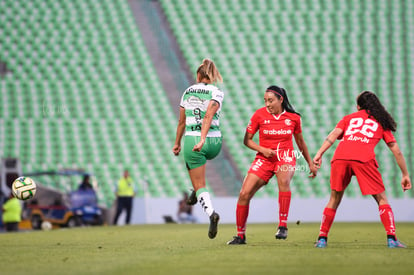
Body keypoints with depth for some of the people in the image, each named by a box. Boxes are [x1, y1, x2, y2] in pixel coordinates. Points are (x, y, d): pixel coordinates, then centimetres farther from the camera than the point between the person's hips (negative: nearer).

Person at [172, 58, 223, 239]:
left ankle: (211, 212, -24)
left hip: (191, 139, -1)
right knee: (193, 161, 38)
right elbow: (208, 117, -17)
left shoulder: (188, 92, 7)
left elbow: (181, 122, 13)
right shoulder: (216, 93, -3)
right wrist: (202, 140, -24)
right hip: (213, 142, 1)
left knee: (199, 186, 1)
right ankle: (196, 192, 27)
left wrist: (177, 143, 24)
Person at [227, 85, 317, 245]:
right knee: (244, 194, -11)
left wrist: (310, 163, 20)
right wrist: (262, 149, -15)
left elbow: (300, 141, 15)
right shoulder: (259, 115, -3)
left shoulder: (293, 117, -1)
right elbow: (247, 140, 2)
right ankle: (240, 235, 7)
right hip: (264, 158, 1)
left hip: (285, 157, -1)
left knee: (283, 180, -36)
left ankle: (283, 226, -29)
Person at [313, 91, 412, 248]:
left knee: (335, 199, 15)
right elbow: (396, 151, 23)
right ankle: (391, 238, -6)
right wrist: (405, 175, 28)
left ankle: (322, 239, 13)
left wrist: (319, 153, 0)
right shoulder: (382, 122, 27)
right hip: (364, 159, -2)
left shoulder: (348, 118, 28)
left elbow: (334, 134, 10)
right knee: (381, 199, 7)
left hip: (340, 158, 2)